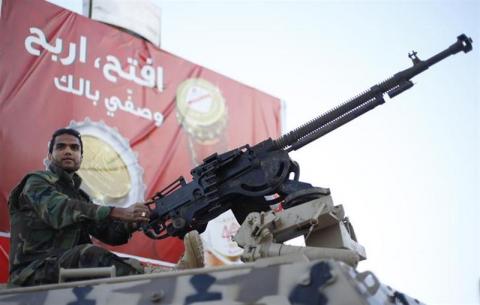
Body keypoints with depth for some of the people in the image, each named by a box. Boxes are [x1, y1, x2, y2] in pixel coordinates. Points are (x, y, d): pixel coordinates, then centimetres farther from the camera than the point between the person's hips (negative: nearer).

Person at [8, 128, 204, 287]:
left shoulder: (79, 196, 24)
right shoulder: (37, 182, 3)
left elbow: (109, 232, 11)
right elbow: (60, 211, -20)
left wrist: (132, 222, -13)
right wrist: (118, 212, -30)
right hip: (33, 276, -7)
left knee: (132, 266, -15)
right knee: (89, 254, -34)